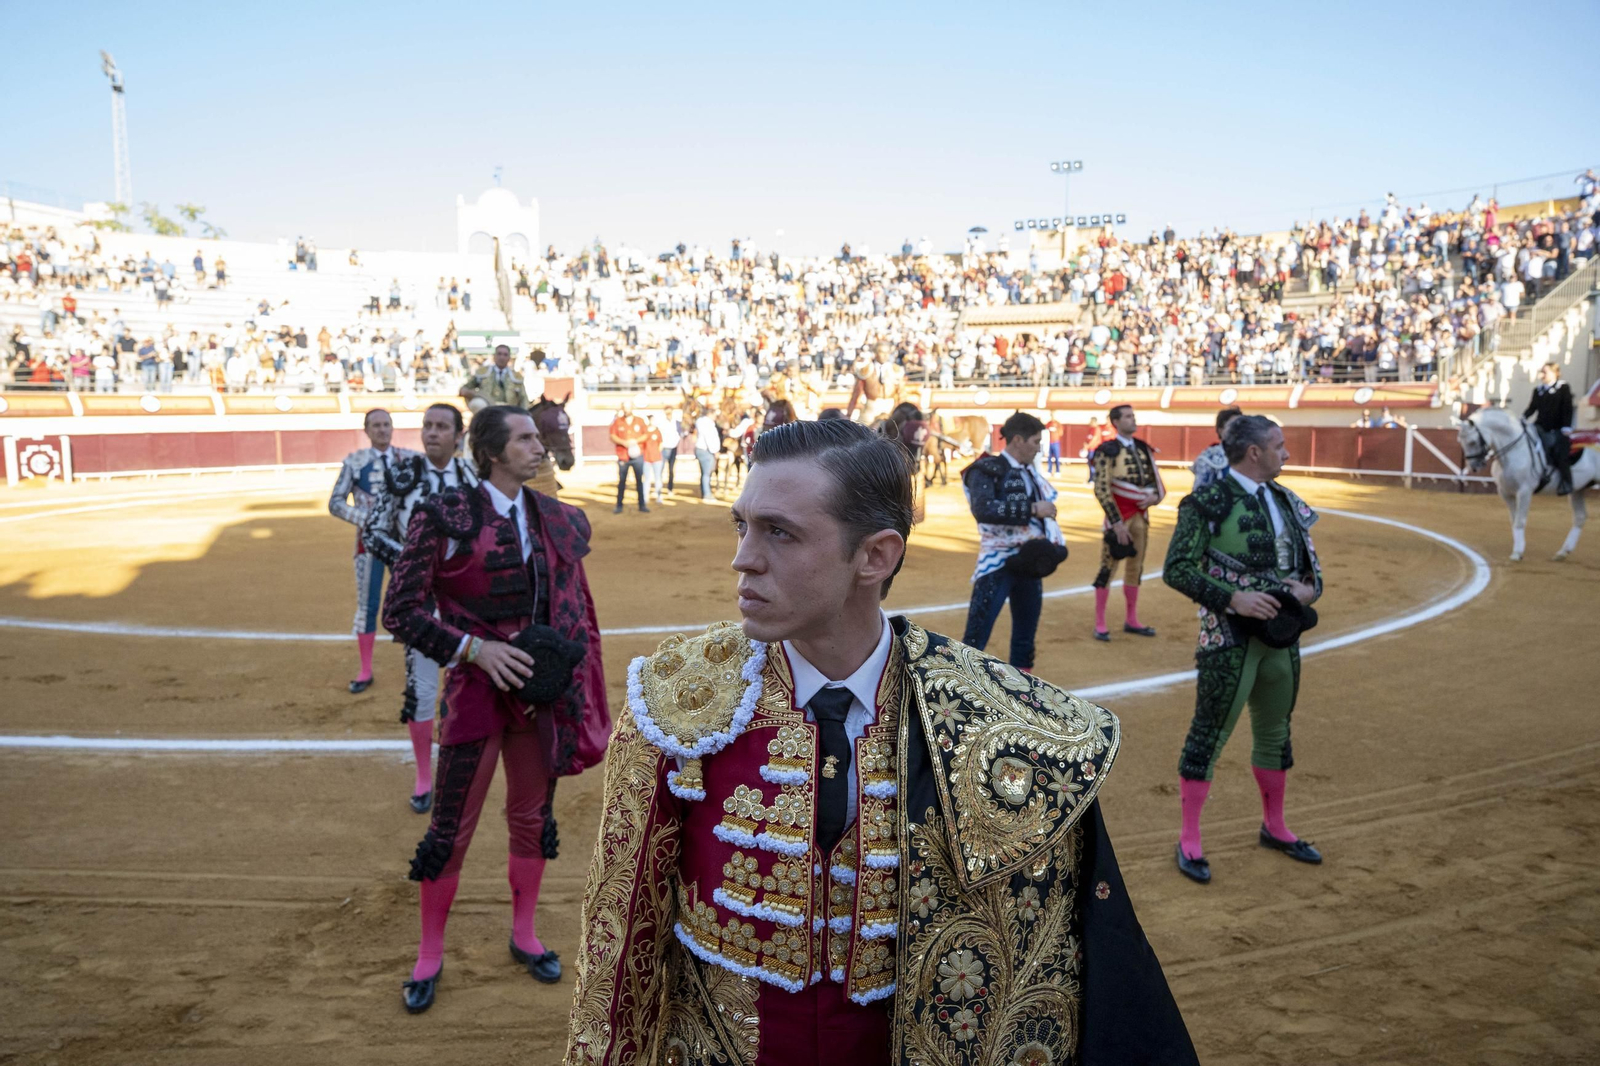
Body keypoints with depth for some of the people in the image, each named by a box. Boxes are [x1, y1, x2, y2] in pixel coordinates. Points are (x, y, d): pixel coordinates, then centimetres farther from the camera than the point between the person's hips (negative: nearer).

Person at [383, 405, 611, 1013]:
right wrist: (475, 647, -20)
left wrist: (562, 670, -3)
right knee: (451, 829, 5)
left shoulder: (557, 520, 4)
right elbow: (401, 610, -11)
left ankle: (524, 936, 36)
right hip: (477, 690, -4)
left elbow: (575, 612, 10)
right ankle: (429, 957, 25)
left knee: (533, 818, 16)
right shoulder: (444, 517, -12)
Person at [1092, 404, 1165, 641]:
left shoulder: (1143, 448, 10)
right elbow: (1101, 490, -15)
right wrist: (1117, 523, -19)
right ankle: (1100, 624, 2)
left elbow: (1155, 480, 15)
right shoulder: (1107, 451, -11)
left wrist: (1154, 496, -9)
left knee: (1135, 568, 12)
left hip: (1141, 516, 7)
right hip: (1119, 516, -7)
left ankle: (1131, 621, 23)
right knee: (1108, 568, -4)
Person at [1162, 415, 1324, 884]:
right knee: (1210, 733, -2)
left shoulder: (1285, 500, 10)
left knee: (1275, 731, 19)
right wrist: (1232, 598, -24)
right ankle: (1189, 841, 11)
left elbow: (1311, 562, 18)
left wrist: (1309, 588, -5)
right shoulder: (1209, 501, -13)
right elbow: (1176, 569, -16)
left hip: (1281, 634, 7)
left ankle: (1274, 826, 37)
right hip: (1230, 639, -7)